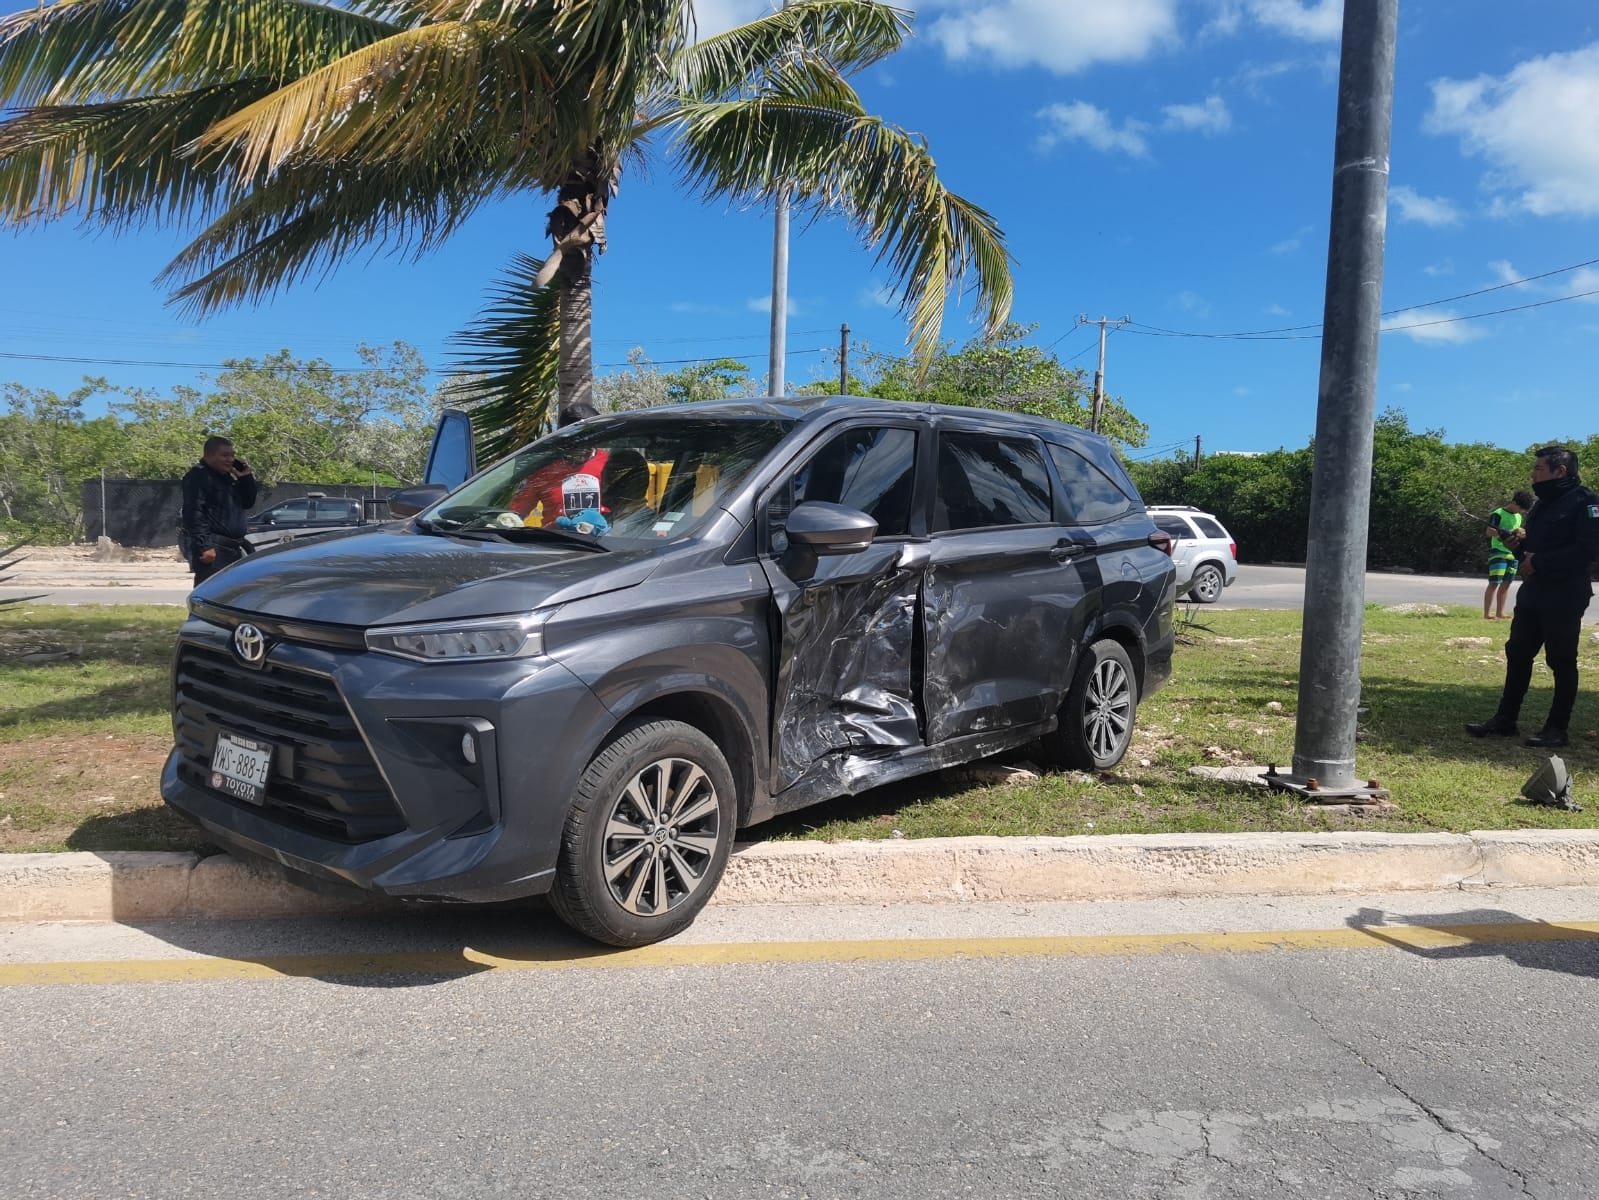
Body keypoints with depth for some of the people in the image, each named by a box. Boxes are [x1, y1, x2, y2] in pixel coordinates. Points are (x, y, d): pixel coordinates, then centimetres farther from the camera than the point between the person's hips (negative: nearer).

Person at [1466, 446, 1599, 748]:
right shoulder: (1543, 504, 17)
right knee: (1517, 654, 9)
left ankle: (1558, 728, 7)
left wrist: (1540, 562, -21)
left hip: (1565, 596, -8)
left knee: (1561, 661, -1)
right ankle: (1505, 720, 15)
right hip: (1532, 593, 8)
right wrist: (1522, 540, 1)